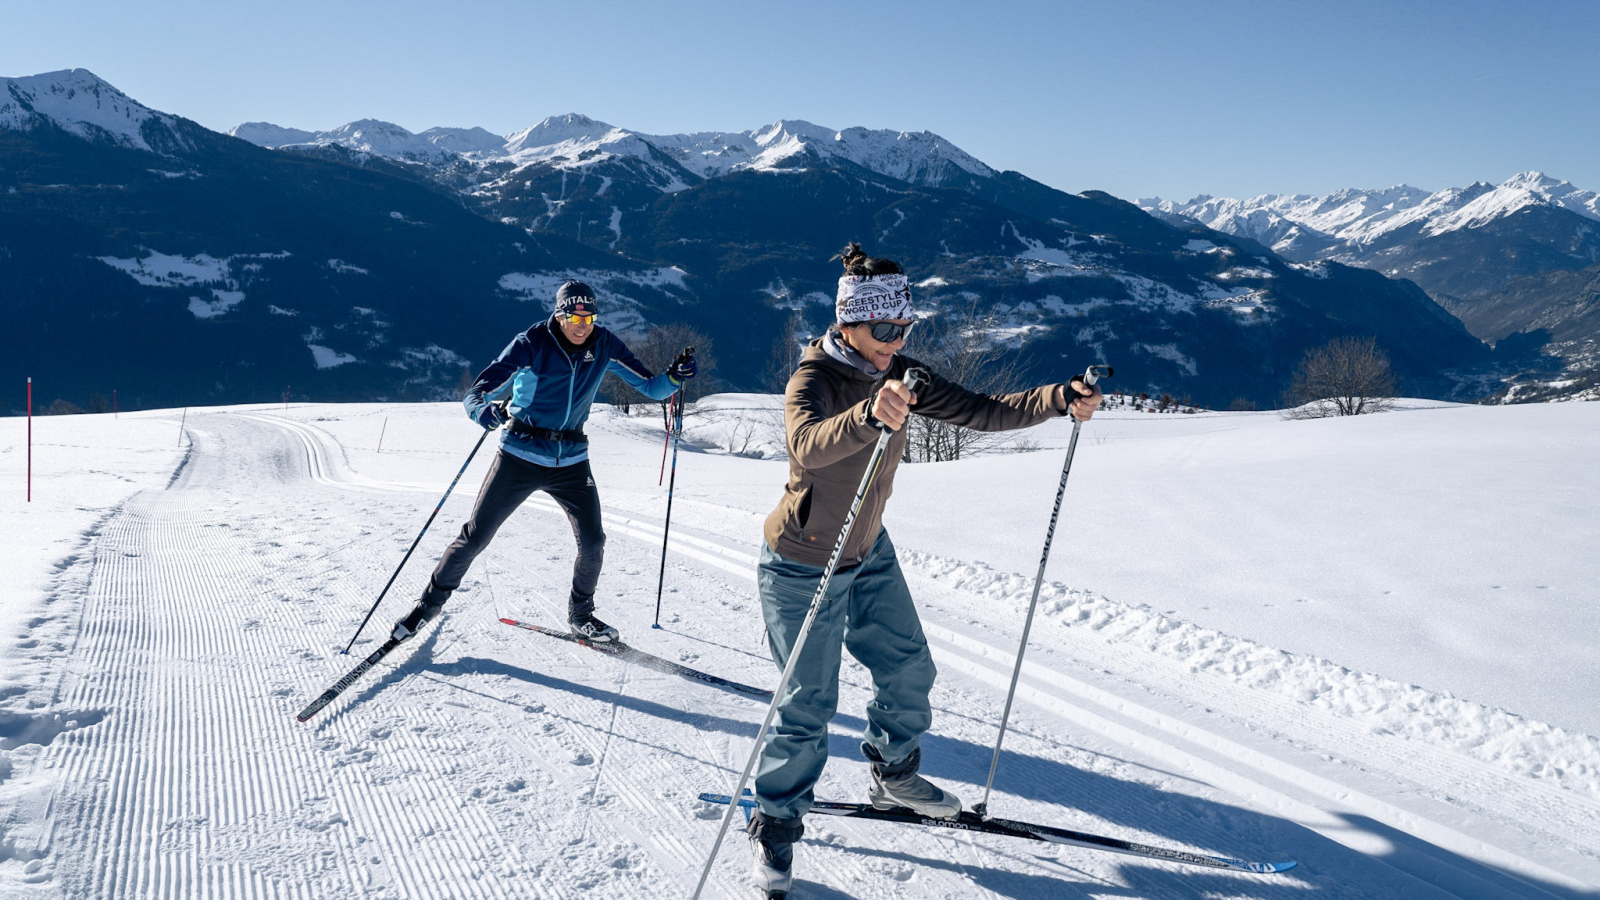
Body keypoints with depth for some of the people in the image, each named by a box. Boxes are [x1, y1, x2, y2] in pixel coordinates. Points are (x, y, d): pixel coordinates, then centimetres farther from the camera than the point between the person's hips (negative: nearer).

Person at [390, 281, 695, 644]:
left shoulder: (605, 345, -4)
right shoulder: (532, 344, -15)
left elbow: (649, 387, 0)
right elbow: (478, 392, -20)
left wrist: (674, 377, -22)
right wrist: (483, 409, -43)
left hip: (571, 461, 3)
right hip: (521, 455, -3)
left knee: (593, 542, -5)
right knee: (476, 536, 1)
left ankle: (580, 614, 20)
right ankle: (432, 599, 24)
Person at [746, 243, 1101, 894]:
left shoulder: (896, 376, -6)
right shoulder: (813, 381, -26)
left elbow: (980, 412, -9)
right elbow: (807, 443, -48)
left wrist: (1060, 399, -23)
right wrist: (869, 415, -68)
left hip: (869, 553, 7)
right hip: (805, 568, -7)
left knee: (908, 669, 16)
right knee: (809, 705, -2)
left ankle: (894, 775, 41)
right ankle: (776, 823, 20)